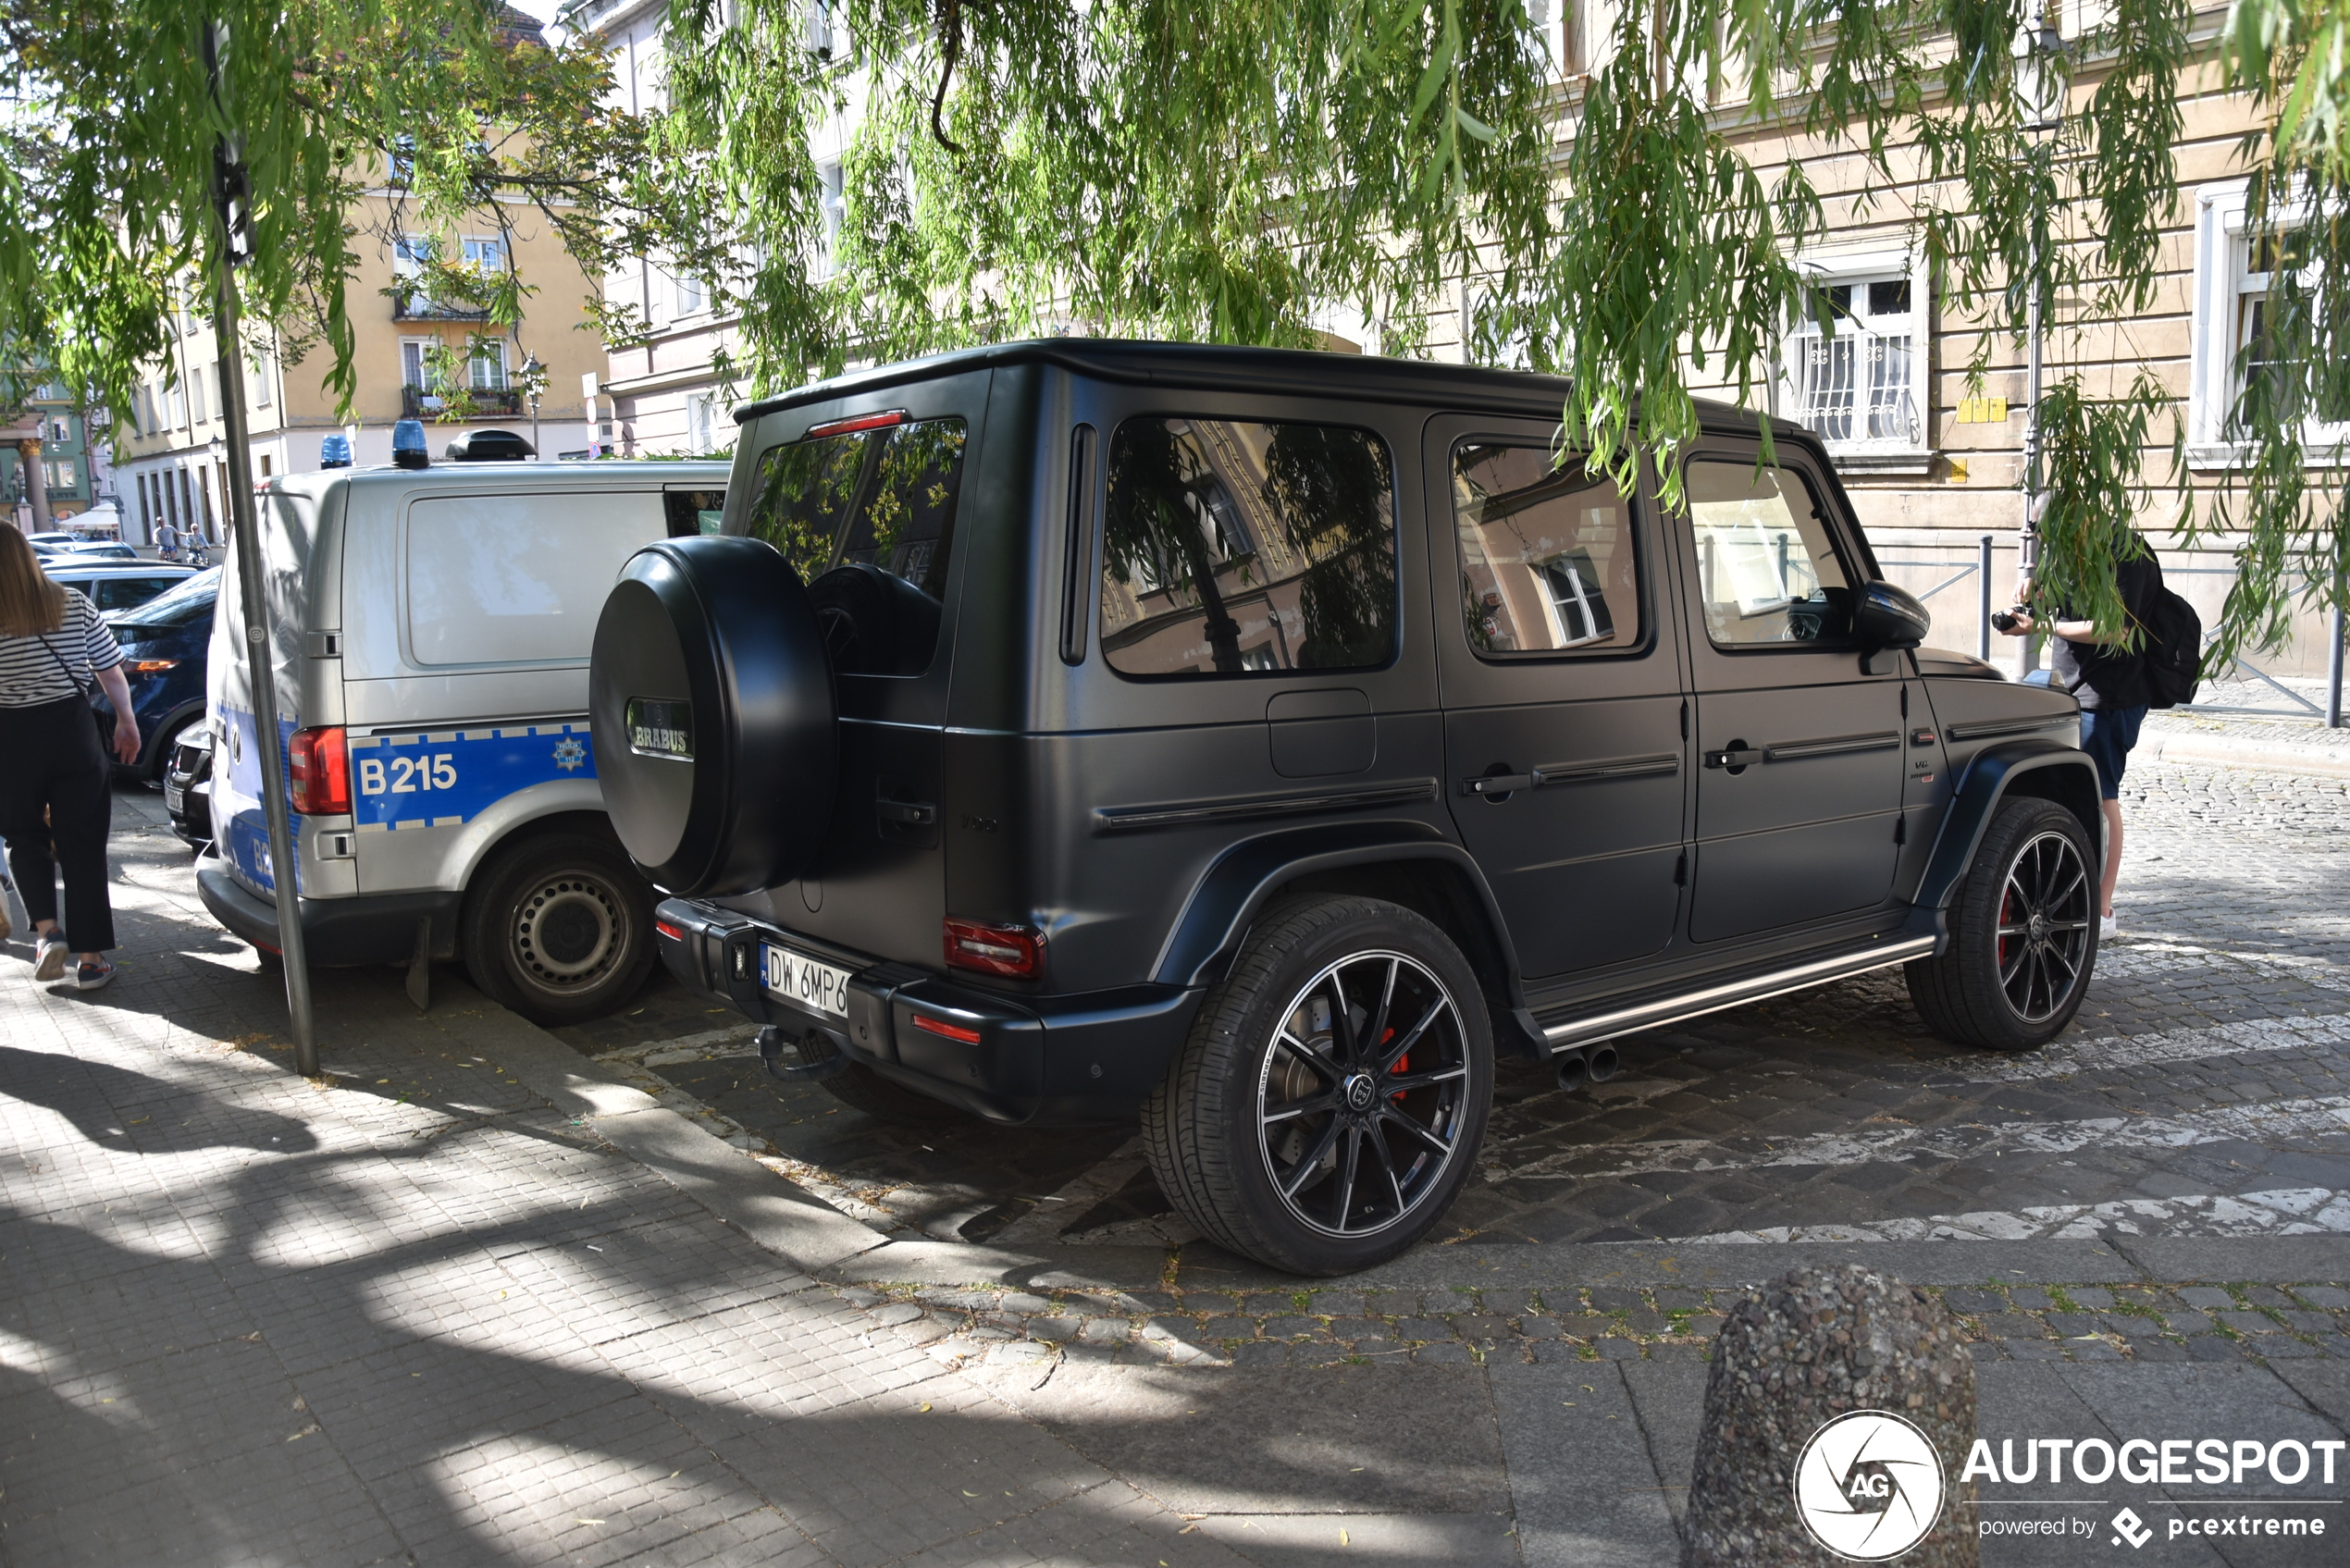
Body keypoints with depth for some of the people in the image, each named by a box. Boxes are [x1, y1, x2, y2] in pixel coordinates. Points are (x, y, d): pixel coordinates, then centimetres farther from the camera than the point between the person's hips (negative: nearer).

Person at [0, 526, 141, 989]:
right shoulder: (72, 606, -4)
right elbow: (110, 671, 1)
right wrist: (126, 721, 13)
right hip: (72, 730, 1)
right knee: (83, 846, 6)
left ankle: (46, 929, 5)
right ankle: (91, 957, 8)